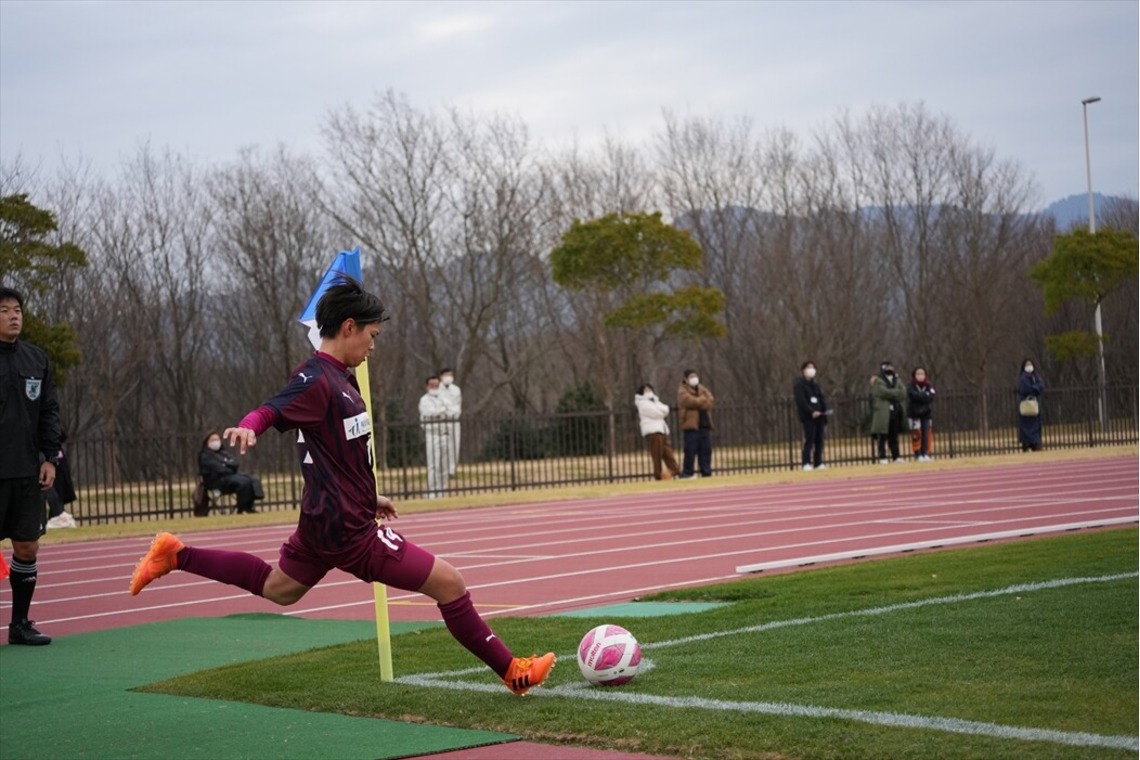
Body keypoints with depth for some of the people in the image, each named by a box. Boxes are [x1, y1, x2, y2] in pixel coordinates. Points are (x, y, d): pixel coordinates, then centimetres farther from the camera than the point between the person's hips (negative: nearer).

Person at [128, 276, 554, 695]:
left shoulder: (340, 378, 10)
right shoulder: (316, 380, -19)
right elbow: (272, 411, -34)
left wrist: (366, 497, 30)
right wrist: (248, 428, -56)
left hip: (327, 520, 10)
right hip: (348, 531, -10)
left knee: (276, 588, 30)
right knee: (449, 584, -6)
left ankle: (175, 556, 30)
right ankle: (511, 672, 5)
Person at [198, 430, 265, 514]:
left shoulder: (224, 453, 21)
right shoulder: (204, 456, -2)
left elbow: (235, 464, 6)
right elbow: (218, 469, -13)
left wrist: (226, 463, -13)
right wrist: (231, 470, -4)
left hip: (230, 476, 8)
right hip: (216, 481, -8)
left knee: (254, 479, -12)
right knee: (244, 481, -29)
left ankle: (248, 508, -12)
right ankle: (242, 509, -20)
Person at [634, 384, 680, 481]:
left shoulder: (654, 401, 29)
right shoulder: (642, 403, 1)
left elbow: (665, 410, 14)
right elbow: (657, 413, -10)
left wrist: (656, 404, 2)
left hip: (661, 430, 8)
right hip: (652, 431, -8)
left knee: (668, 453, -3)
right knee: (657, 456, -10)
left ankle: (677, 473, -10)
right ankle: (658, 476, -11)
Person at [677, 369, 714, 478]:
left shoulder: (703, 390, 20)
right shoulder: (683, 392, 0)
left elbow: (710, 402, 4)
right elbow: (693, 401, -17)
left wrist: (699, 401, -10)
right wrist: (704, 399, -1)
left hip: (705, 425, 6)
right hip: (691, 425, -6)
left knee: (706, 450, 4)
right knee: (690, 450, -9)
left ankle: (706, 473, 8)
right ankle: (687, 473, -4)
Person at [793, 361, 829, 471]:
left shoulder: (815, 384, 22)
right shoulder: (799, 384, -1)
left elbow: (822, 400, 19)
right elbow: (801, 400, -12)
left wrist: (824, 412, 6)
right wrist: (811, 411, -22)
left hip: (819, 415, 7)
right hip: (808, 417, -7)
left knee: (819, 440, 4)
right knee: (809, 439, -12)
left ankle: (818, 463, 8)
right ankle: (806, 463, -13)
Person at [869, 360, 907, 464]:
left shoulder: (896, 381, 18)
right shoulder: (877, 381, 0)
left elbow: (903, 394, 5)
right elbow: (884, 392, -15)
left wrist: (891, 394, -11)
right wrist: (896, 392, -5)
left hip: (895, 412, 6)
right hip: (882, 413, -6)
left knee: (894, 436, 8)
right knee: (882, 435, -7)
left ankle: (896, 456, 10)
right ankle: (882, 457, -6)